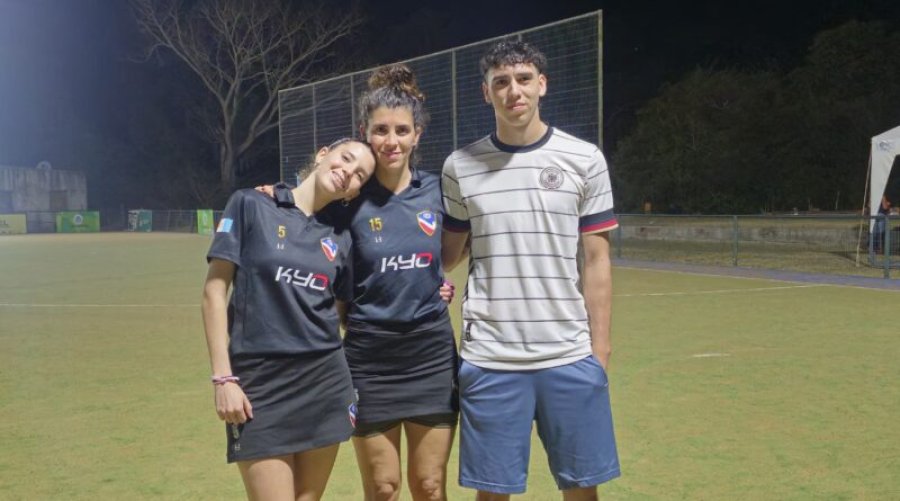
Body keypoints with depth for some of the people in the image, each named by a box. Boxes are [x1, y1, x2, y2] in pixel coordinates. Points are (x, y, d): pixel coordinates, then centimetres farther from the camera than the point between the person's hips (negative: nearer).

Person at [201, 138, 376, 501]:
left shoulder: (340, 239, 10)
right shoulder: (250, 205, -1)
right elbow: (215, 291, -3)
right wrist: (223, 378, -9)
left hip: (326, 379, 4)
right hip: (260, 379, -4)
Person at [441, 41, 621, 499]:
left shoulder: (584, 159, 1)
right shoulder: (460, 167, 3)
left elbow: (596, 260, 3)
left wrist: (599, 345, -1)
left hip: (570, 356, 0)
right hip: (488, 358, 0)